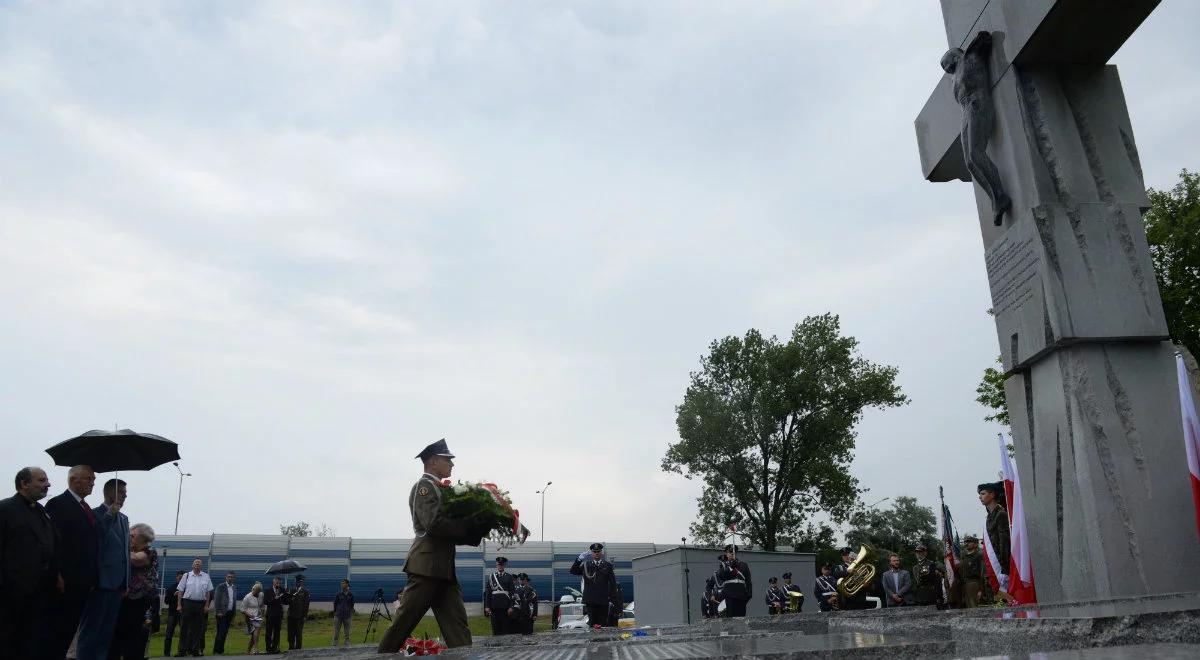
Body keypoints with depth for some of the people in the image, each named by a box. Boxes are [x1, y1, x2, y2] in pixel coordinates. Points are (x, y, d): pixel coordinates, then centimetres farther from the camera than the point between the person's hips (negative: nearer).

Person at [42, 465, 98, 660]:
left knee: (69, 629, 9)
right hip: (64, 583, -7)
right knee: (55, 629, -1)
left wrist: (92, 577, 12)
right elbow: (52, 541, -13)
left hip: (83, 583, 7)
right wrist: (57, 576, -18)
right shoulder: (57, 504, -6)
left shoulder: (88, 509, 18)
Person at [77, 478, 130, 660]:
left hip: (118, 583, 7)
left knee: (107, 631, 11)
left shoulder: (124, 518, 17)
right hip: (101, 581, -7)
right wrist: (109, 515, -20)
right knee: (91, 630, -1)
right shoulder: (95, 514, -6)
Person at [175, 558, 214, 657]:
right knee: (184, 627, -2)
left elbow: (208, 592, 8)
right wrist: (179, 604, -1)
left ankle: (196, 650, 14)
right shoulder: (186, 576, 5)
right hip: (187, 603, -1)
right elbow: (180, 591, 5)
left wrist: (207, 605, 3)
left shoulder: (206, 577, 7)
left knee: (198, 628, 5)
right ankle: (182, 650, 2)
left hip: (200, 604, 1)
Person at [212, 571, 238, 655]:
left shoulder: (234, 587, 12)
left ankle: (220, 650, 13)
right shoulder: (221, 587, -6)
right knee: (221, 632, -8)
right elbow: (216, 600, -9)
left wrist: (234, 612, 11)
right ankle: (217, 650, -2)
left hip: (230, 613, 6)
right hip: (222, 613, -6)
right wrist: (218, 612, -14)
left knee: (225, 632, 7)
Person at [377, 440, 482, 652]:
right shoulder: (424, 485, -5)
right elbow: (433, 523, -20)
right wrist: (472, 529, -13)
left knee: (457, 623, 1)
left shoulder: (439, 487, 21)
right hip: (427, 565, -9)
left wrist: (475, 533, 2)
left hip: (443, 568, 9)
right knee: (404, 621, -1)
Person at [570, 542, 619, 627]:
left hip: (603, 600, 0)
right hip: (590, 600, 0)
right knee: (592, 622, -1)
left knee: (603, 623, 0)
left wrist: (610, 595, -4)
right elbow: (573, 572, 2)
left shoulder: (607, 565, 8)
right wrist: (578, 560, -12)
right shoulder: (586, 565, 10)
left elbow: (612, 582, 6)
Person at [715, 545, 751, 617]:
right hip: (729, 595, -2)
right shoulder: (723, 564, 12)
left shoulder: (743, 565, 17)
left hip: (741, 595, 2)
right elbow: (721, 575, -7)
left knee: (741, 615, 1)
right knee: (730, 615, -10)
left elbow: (748, 580, 14)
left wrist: (749, 594, 3)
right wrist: (731, 567, -18)